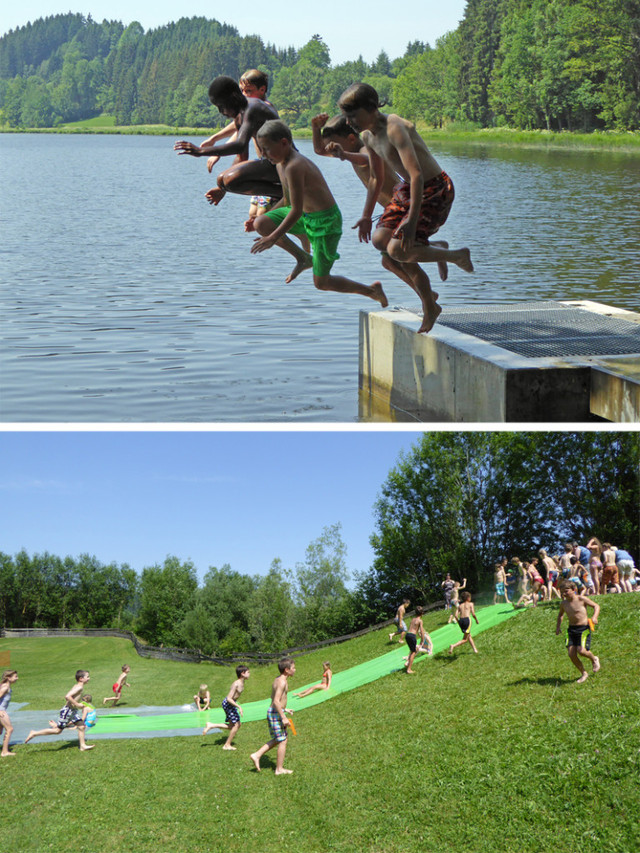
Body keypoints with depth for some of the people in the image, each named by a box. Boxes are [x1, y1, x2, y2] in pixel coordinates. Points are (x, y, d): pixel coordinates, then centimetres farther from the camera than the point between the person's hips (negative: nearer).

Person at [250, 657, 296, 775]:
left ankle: (257, 755, 15)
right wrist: (283, 717, -24)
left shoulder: (278, 680, 12)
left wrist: (284, 709, 27)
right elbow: (276, 701, -26)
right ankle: (279, 769, 8)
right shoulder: (282, 682, -19)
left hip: (272, 712, 10)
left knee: (277, 740, 19)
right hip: (276, 713, -10)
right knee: (282, 741, 1)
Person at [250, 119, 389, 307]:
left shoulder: (294, 167, -28)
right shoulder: (281, 164, 2)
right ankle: (302, 258, 10)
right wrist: (263, 218, 16)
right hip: (306, 216, 9)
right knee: (261, 224, -8)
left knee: (321, 283, -1)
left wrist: (273, 238, -25)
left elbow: (296, 211, -28)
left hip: (326, 222, -9)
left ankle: (372, 290, 20)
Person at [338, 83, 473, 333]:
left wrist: (412, 219, -38)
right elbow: (375, 177, 20)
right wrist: (366, 215, 24)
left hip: (435, 190, -9)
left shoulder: (395, 129, -25)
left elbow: (417, 174, -33)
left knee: (397, 251, -18)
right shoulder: (368, 135, 4)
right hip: (406, 189, 9)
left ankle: (456, 256, 6)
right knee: (379, 239, -2)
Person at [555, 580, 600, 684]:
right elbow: (561, 614, 28)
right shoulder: (564, 603, 7)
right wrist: (558, 626, 18)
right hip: (571, 629, 5)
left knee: (581, 651, -22)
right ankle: (583, 673, 14)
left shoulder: (581, 599, -8)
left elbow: (596, 606, -1)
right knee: (571, 654, -7)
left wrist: (594, 617, -18)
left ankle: (594, 659, 13)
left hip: (584, 628, -5)